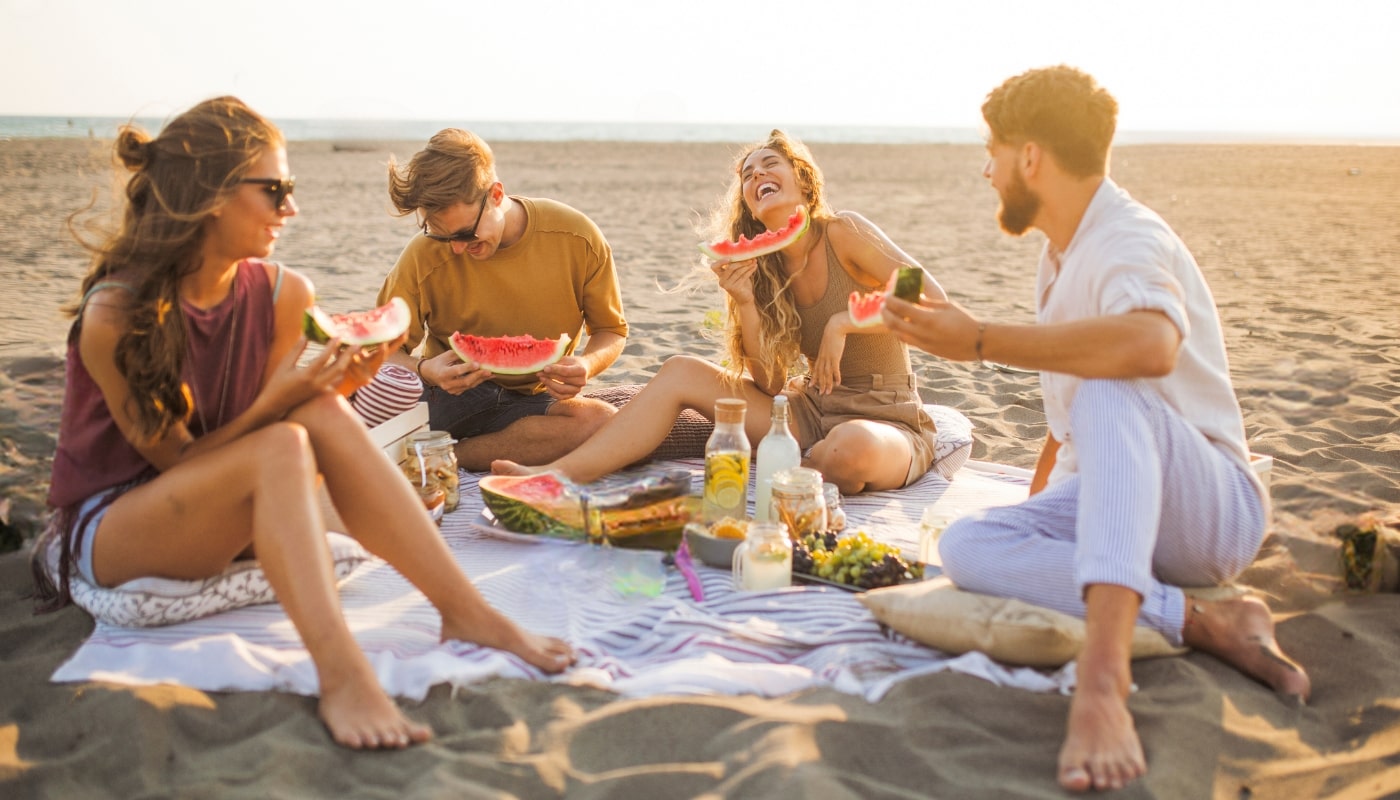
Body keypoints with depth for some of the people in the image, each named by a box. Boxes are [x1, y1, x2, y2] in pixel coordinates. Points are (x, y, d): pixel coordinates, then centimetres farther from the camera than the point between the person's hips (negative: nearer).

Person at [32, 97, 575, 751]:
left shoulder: (281, 293, -5)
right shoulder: (113, 313, -20)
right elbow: (174, 458, -15)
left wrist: (336, 385, -19)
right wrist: (276, 401, -29)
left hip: (222, 523, 5)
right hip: (109, 527, -5)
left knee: (325, 415, -25)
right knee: (283, 447, -33)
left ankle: (466, 612, -29)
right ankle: (340, 675, -46)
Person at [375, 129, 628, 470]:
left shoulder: (577, 240, -9)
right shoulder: (424, 256, -11)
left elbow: (611, 331, 3)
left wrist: (586, 365, -20)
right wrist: (424, 370, -27)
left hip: (537, 399, 2)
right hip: (451, 393, -2)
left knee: (602, 421, -36)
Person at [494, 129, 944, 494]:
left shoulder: (842, 232, -11)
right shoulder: (765, 270, 6)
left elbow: (934, 303, -16)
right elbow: (769, 384, -1)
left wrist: (844, 322, -23)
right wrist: (745, 302, -14)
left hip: (886, 421, -5)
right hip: (813, 412, 5)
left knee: (852, 448, -44)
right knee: (681, 371, -6)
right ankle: (560, 474, -15)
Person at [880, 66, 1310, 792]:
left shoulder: (1131, 240, -16)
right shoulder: (1062, 253, 13)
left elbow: (1150, 345, -42)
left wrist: (980, 341, -34)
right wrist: (1036, 512, 21)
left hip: (1213, 508, -8)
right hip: (1106, 503, 8)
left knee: (1108, 392, -38)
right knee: (966, 545, -19)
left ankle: (1103, 673, -49)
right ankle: (1204, 622, -21)